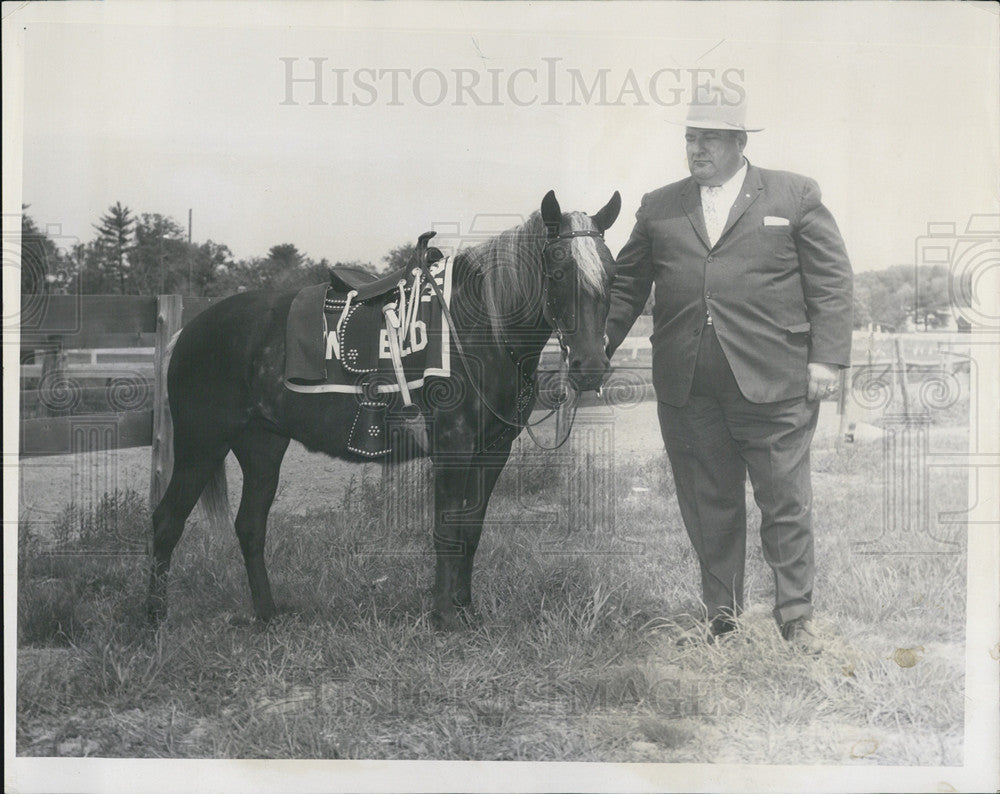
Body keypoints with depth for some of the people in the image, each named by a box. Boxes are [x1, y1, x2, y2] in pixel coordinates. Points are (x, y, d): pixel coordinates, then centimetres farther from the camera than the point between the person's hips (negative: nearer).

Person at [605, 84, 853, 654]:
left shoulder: (796, 196, 5)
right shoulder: (658, 208, 13)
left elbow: (833, 281, 2)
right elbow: (627, 287, 15)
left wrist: (827, 357, -7)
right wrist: (597, 348, 3)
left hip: (774, 385, -3)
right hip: (688, 390, 3)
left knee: (787, 505, 4)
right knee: (707, 509, 10)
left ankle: (797, 617, 17)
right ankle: (721, 616, 22)